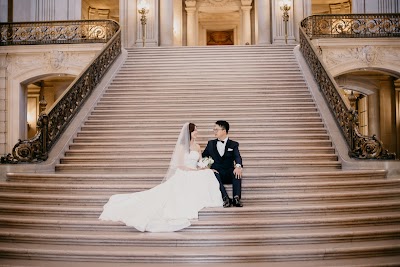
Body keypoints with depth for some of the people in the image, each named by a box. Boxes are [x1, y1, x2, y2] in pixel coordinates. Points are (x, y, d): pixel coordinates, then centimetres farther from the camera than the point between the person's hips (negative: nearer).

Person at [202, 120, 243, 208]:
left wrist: (238, 166, -32)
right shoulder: (211, 143, 17)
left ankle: (236, 198, -38)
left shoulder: (233, 144, 10)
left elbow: (237, 157, -9)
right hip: (216, 173, 1)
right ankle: (226, 198, -42)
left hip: (229, 174, 0)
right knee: (214, 174, -35)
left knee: (237, 173, -33)